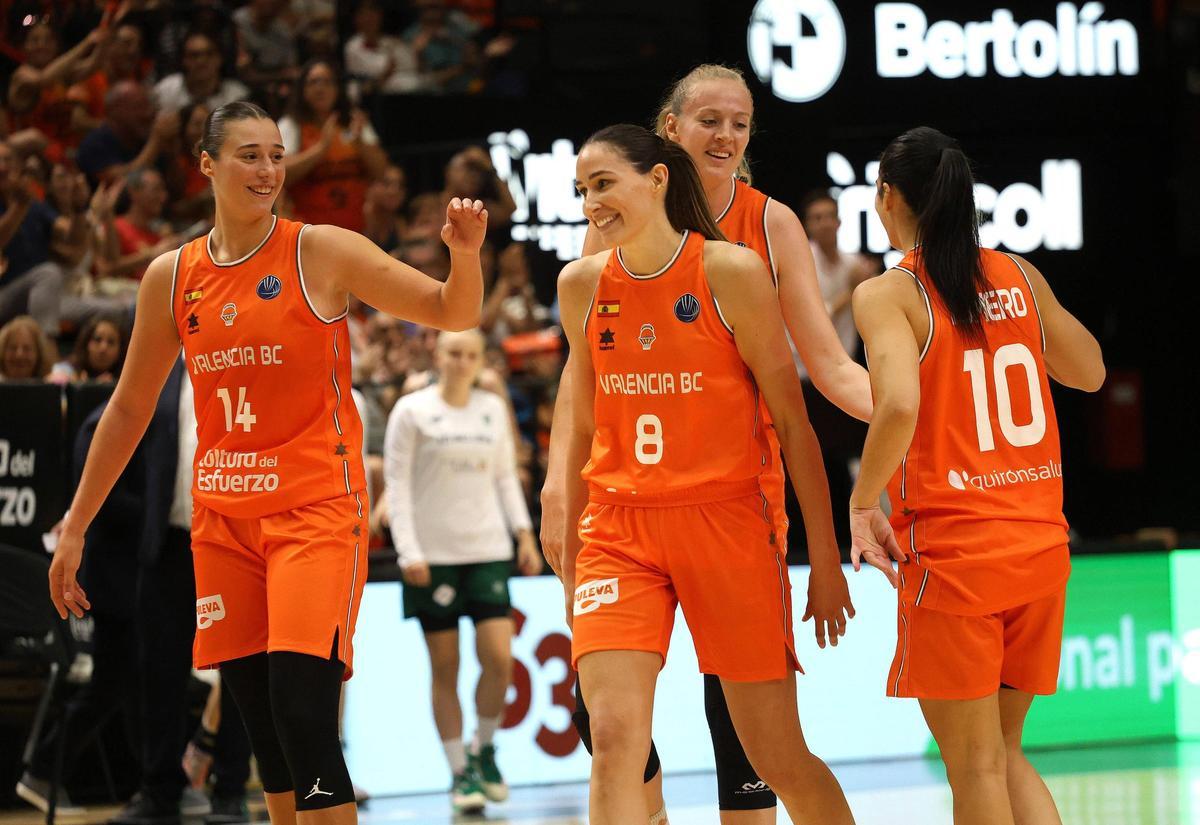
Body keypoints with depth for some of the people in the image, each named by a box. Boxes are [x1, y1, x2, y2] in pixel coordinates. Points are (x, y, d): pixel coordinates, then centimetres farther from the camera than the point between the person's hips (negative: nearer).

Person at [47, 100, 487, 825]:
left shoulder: (324, 253, -4)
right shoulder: (172, 277, 7)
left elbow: (454, 313, -3)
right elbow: (130, 409, 16)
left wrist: (465, 252, -25)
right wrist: (76, 527, 17)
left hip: (316, 505, -4)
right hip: (223, 515, 4)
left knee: (303, 716, -16)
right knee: (264, 728, 6)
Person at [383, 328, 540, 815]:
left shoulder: (493, 409, 11)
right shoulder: (412, 411, -1)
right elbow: (397, 483, -3)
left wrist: (524, 533, 7)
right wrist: (408, 551, -11)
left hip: (488, 550, 3)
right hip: (434, 555, -3)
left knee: (499, 657, -9)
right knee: (444, 668, -1)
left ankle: (483, 749, 13)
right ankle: (459, 773, 7)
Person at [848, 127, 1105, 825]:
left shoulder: (888, 294, -9)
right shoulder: (1019, 276, 7)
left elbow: (900, 405, -26)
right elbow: (1090, 373, 21)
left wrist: (863, 503, -11)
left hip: (952, 553, -5)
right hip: (1040, 545, 5)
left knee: (976, 767, 4)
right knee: (1005, 753, 18)